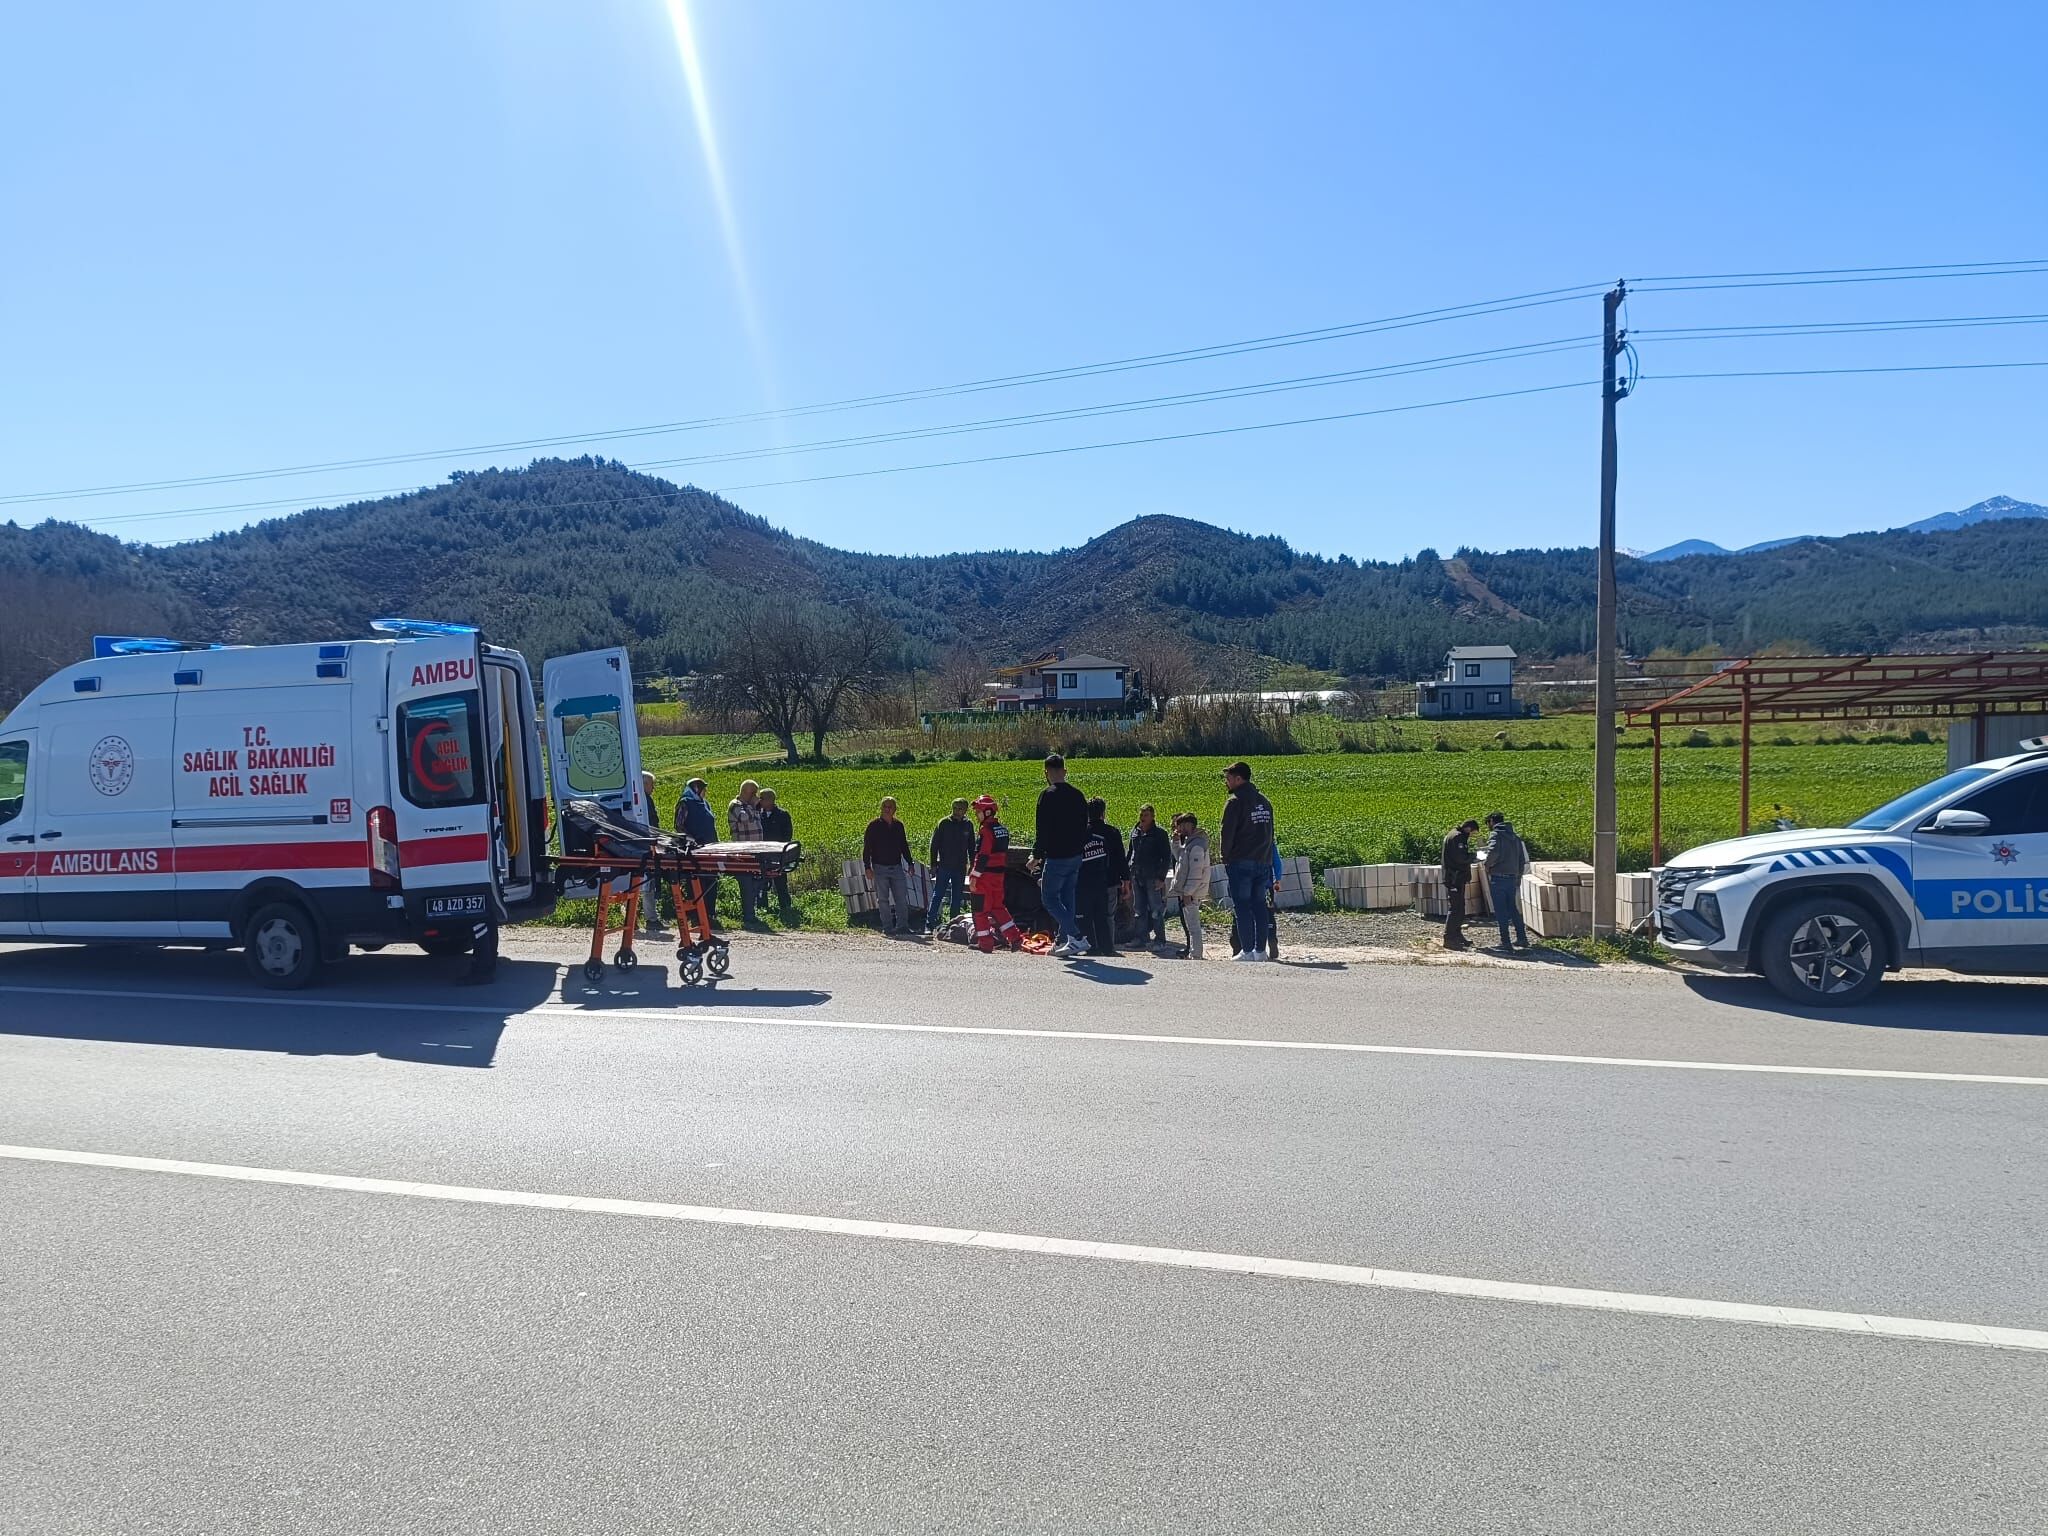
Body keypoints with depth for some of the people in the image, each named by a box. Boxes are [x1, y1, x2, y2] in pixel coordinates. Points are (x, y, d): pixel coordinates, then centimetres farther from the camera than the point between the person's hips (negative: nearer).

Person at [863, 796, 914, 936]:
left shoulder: (899, 826, 10)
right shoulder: (874, 825, -3)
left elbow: (904, 846, 19)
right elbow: (866, 847, -4)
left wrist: (909, 863, 13)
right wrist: (868, 867, -10)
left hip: (897, 868, 4)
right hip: (880, 868, -3)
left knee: (902, 898, 1)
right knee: (883, 899, 1)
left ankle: (902, 925, 9)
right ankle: (887, 928, 6)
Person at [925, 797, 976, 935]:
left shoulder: (968, 825, 6)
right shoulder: (944, 824, -4)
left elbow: (971, 847, 15)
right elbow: (934, 845, -1)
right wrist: (933, 864, -5)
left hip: (960, 868, 4)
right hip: (944, 866, -3)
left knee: (957, 897, 8)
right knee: (937, 895, -6)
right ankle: (929, 924, -6)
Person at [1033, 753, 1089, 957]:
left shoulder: (1048, 795, -13)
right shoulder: (1077, 795, 10)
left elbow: (1043, 829, -15)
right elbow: (1084, 827, 15)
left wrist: (1036, 854, -7)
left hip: (1056, 857, -7)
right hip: (1075, 857, 7)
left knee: (1049, 897, 0)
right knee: (1067, 898, 15)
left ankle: (1075, 936, -12)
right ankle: (1064, 940, 17)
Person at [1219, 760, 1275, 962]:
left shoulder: (1235, 802, -9)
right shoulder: (1264, 801, 15)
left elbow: (1227, 834, -10)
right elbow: (1269, 833, 17)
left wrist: (1226, 859, 0)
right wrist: (1265, 858, 16)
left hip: (1241, 863, -7)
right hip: (1263, 862, 7)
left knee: (1242, 907, -2)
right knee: (1259, 905, 9)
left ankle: (1247, 951, -4)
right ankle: (1260, 950, 8)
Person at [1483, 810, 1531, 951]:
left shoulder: (1496, 834, -9)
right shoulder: (1515, 836, 14)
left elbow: (1493, 852, -29)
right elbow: (1522, 860, 17)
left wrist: (1487, 865, -12)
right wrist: (1518, 877, 22)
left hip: (1497, 878, -7)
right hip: (1512, 878, 7)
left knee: (1501, 911, -1)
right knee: (1514, 909, 16)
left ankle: (1505, 941, 0)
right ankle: (1522, 939, 16)